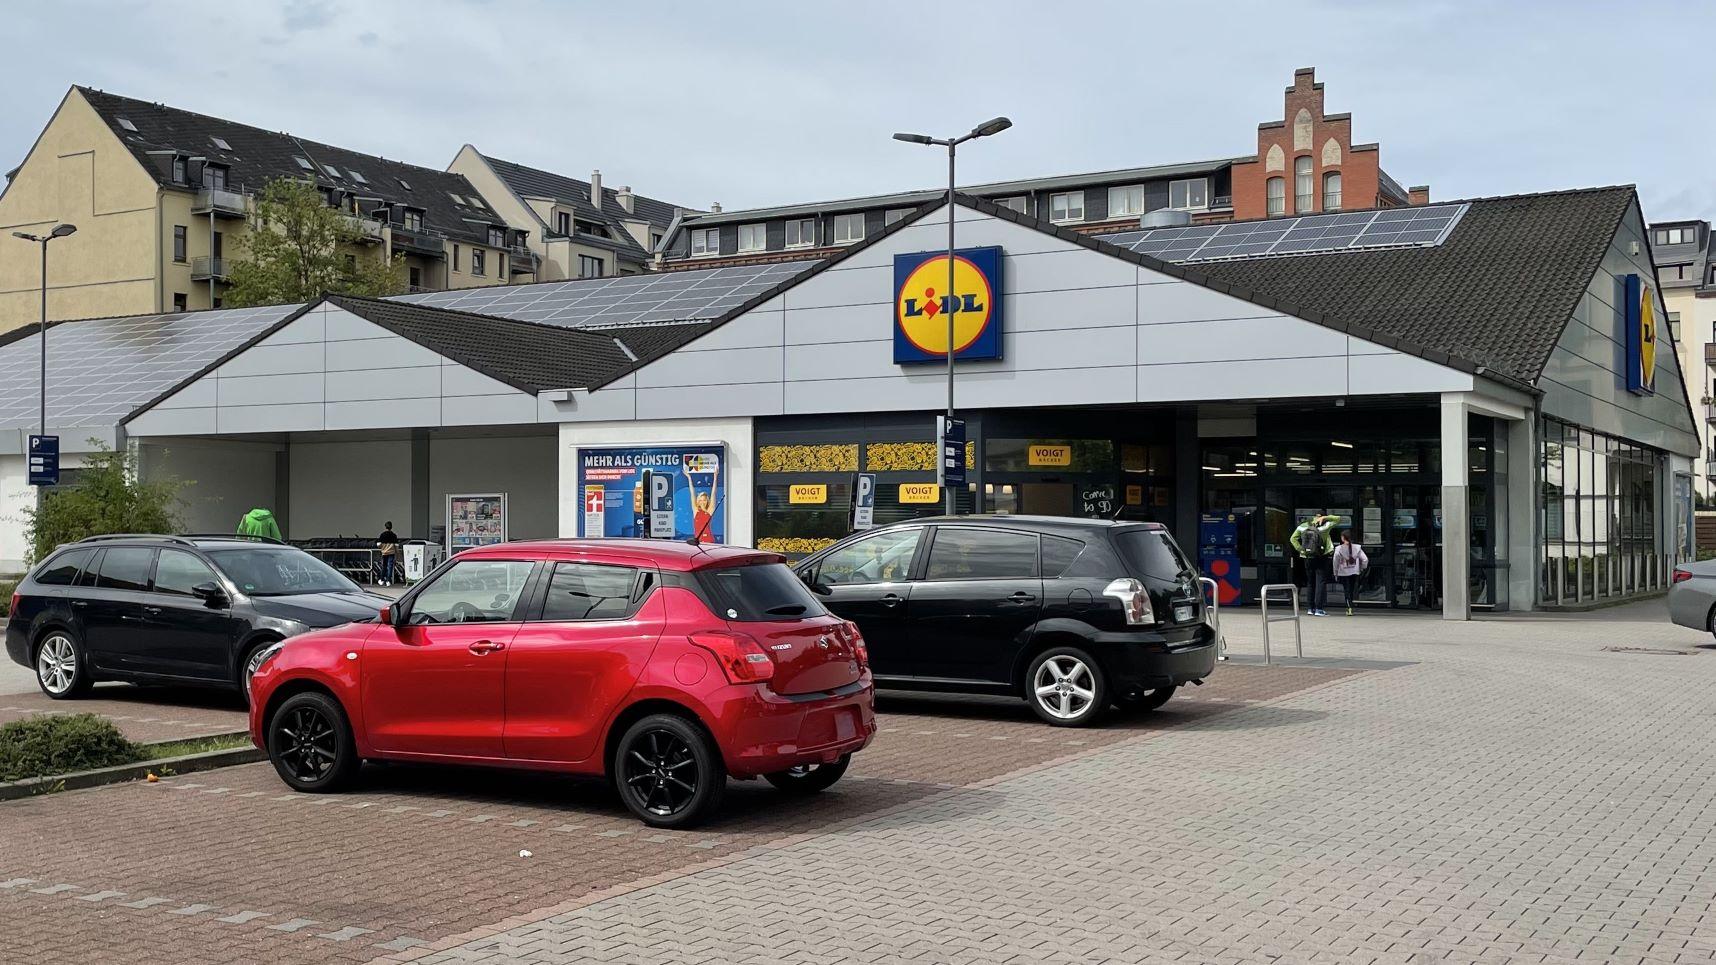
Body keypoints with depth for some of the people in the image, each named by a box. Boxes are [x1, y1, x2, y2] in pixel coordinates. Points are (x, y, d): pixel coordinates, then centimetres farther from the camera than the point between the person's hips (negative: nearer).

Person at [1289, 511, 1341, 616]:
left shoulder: (1303, 526, 2)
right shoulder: (1324, 527, -9)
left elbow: (1293, 539, 3)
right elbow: (1338, 519, -1)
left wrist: (1300, 549, 0)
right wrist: (1325, 517, -7)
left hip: (1308, 558, 4)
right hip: (1321, 558, -4)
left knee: (1311, 583, 14)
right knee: (1321, 582, -2)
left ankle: (1311, 608, 17)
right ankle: (1319, 608, -10)